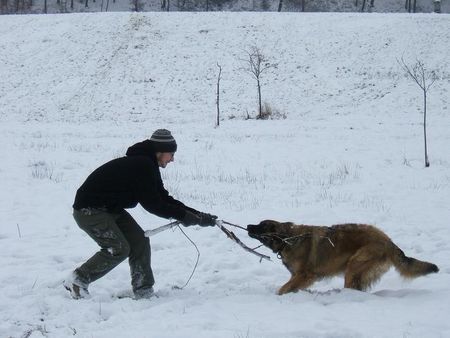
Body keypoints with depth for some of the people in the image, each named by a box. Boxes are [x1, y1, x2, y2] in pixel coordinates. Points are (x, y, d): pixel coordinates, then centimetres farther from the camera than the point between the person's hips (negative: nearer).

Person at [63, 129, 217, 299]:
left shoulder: (148, 166, 6)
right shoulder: (141, 165, -25)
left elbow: (163, 198, 8)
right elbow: (152, 204, -24)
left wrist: (197, 214, 2)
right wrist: (184, 216, -19)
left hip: (110, 209, 10)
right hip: (89, 210, -10)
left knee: (139, 241, 2)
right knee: (118, 248, -17)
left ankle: (143, 291, 5)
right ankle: (77, 280, -5)